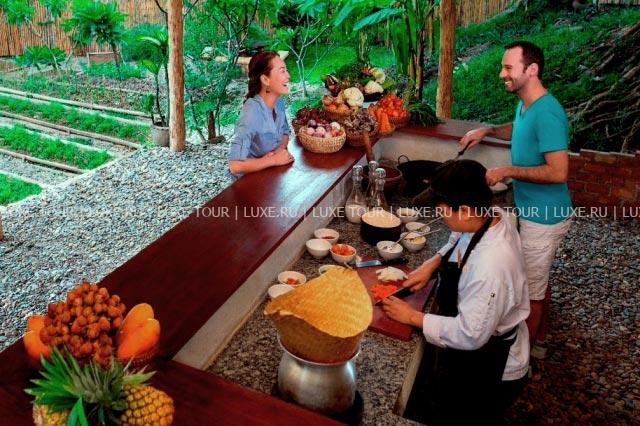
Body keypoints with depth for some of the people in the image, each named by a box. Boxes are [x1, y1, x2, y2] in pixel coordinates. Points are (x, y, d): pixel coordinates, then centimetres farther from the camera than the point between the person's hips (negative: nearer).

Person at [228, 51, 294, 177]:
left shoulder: (279, 102, -5)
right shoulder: (251, 114, -26)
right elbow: (235, 166, -31)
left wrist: (280, 150, -9)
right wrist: (274, 160, -23)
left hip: (273, 171, 7)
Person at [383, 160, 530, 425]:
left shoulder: (490, 268, -40)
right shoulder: (492, 215, -15)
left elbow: (470, 335, -32)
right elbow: (458, 241, 8)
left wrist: (413, 317, -22)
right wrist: (431, 264, -7)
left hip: (489, 373, -8)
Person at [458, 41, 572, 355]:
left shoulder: (546, 113, -26)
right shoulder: (525, 104, 4)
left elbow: (558, 172, -29)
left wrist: (508, 171, -23)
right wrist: (487, 131, 10)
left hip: (543, 217, -10)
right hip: (535, 211, 10)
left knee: (531, 290, 5)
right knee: (539, 281, 23)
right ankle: (538, 342, 42)